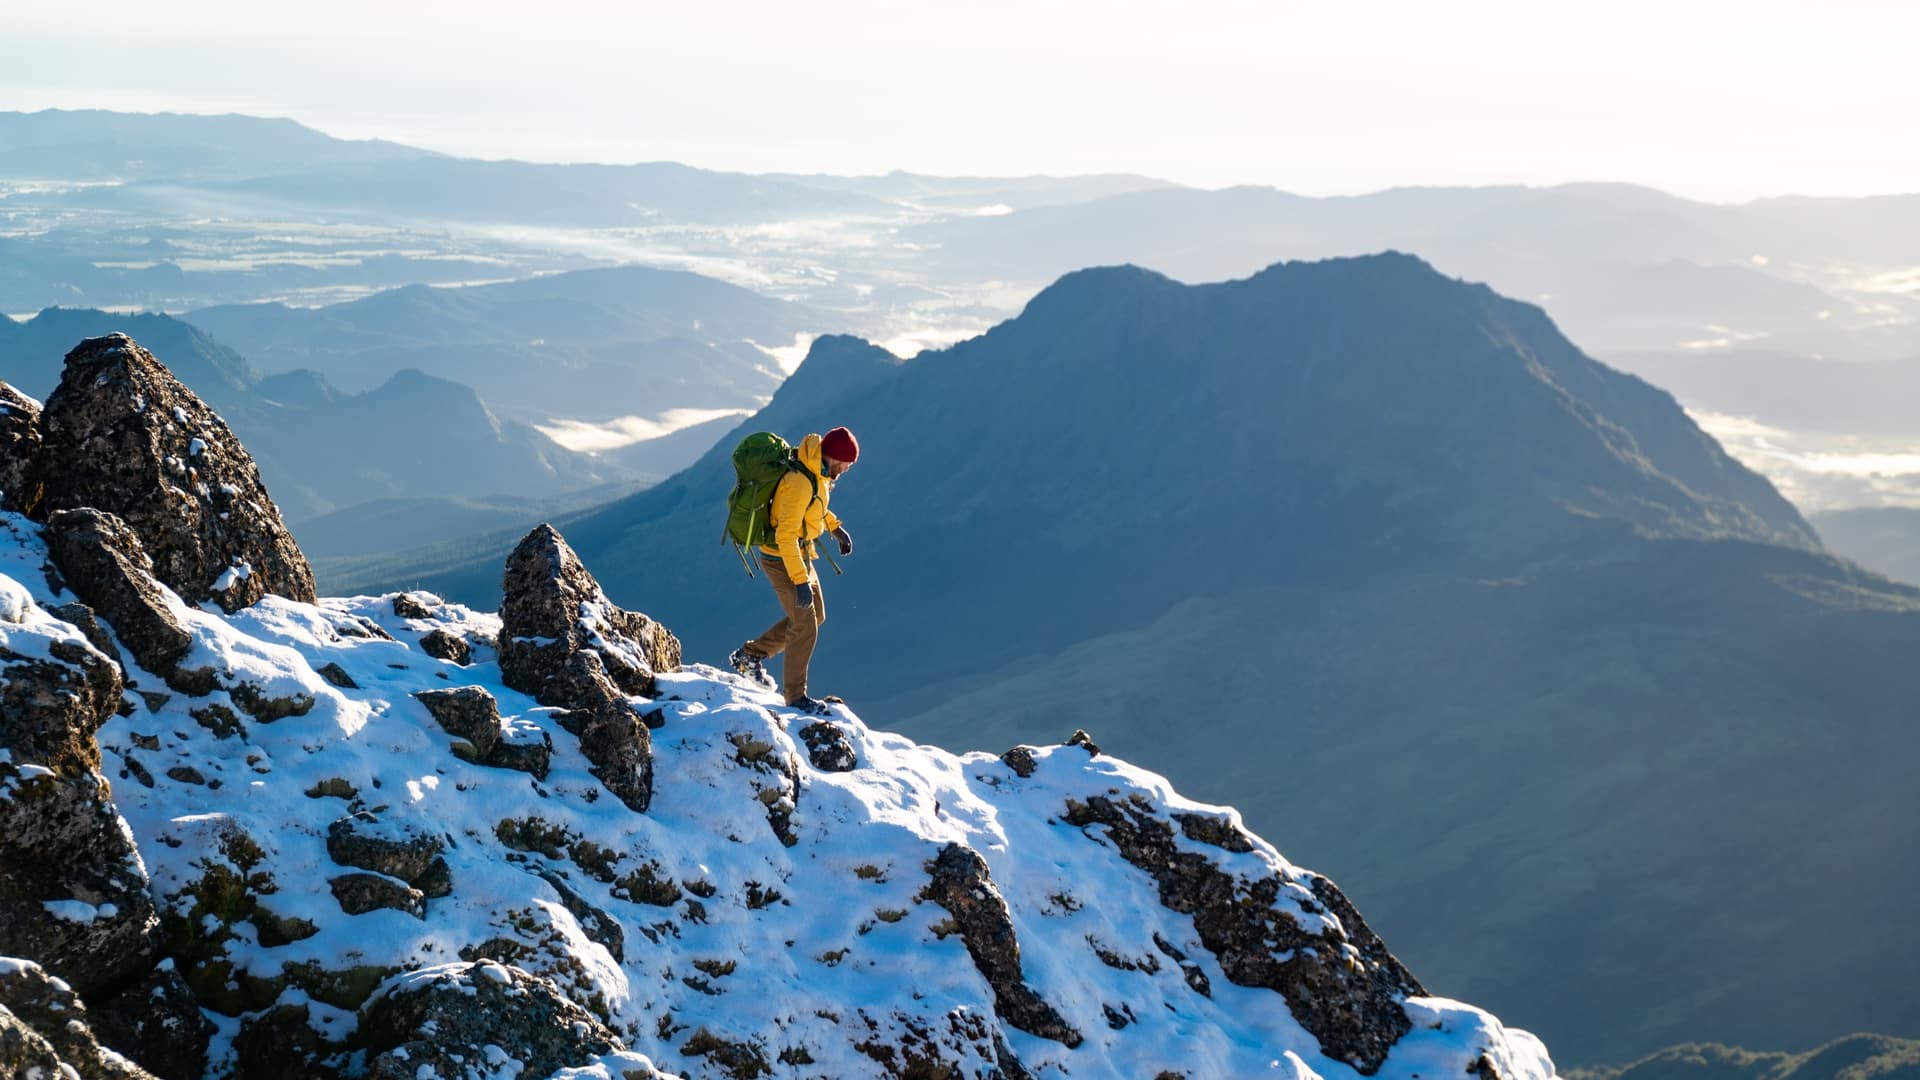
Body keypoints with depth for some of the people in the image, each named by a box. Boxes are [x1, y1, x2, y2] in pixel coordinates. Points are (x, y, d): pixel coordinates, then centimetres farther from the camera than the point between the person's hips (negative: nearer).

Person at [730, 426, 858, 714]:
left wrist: (835, 527, 13)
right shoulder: (800, 483, -30)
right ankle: (795, 695, 12)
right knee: (805, 627, -2)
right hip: (782, 559, -10)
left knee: (816, 616, 19)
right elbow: (786, 536, -31)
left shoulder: (818, 472, -1)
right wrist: (800, 580, -31)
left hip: (800, 553, 10)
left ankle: (750, 655, 29)